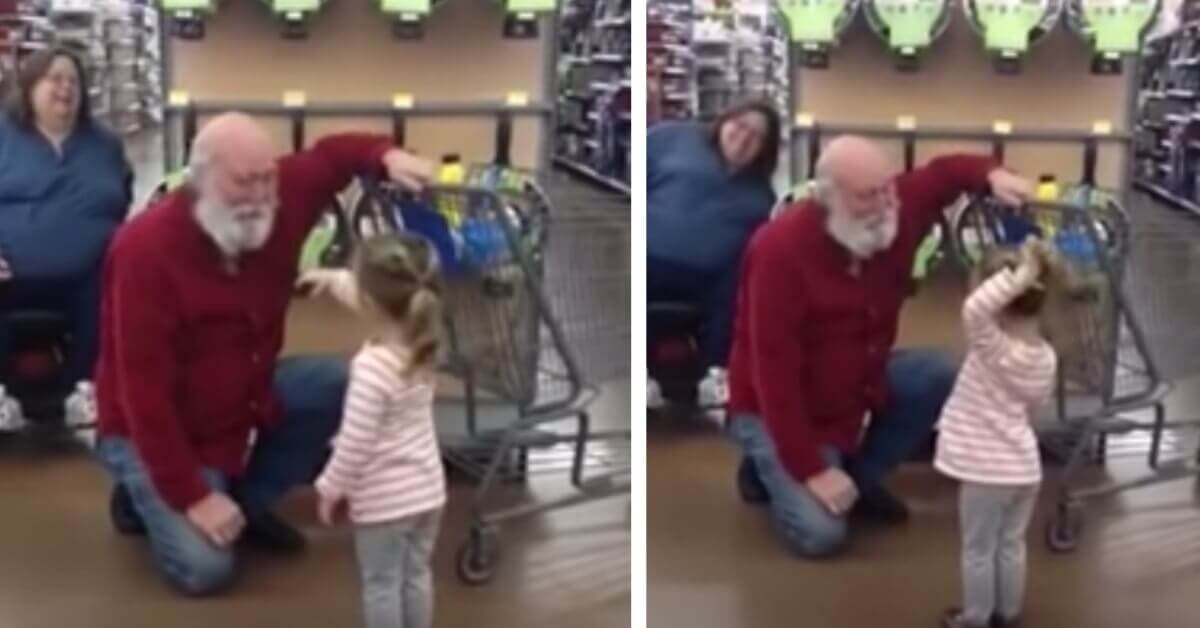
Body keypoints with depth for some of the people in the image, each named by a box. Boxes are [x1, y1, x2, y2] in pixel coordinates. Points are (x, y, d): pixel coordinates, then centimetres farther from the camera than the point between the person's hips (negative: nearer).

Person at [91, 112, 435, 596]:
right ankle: (144, 496, 14)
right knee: (205, 568, -20)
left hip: (242, 394, 7)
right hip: (151, 430, -7)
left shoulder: (275, 197, -15)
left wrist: (387, 157, -22)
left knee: (334, 384, -12)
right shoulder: (147, 250, -31)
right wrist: (192, 496, -28)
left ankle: (248, 504, 6)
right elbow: (144, 390, -29)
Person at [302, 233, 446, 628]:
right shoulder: (421, 343, -4)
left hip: (384, 499, -7)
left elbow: (356, 443, -23)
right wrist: (336, 280, 28)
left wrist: (331, 488, -8)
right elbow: (384, 304, 18)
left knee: (380, 584, 9)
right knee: (417, 574, 20)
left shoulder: (372, 367, -28)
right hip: (426, 488, 7)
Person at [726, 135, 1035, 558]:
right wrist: (812, 470, -30)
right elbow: (774, 372, -31)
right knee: (820, 534, -21)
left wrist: (992, 176, -19)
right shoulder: (781, 251, -32)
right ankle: (770, 469, 12)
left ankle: (860, 476, 7)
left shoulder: (891, 212, -14)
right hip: (777, 409, -7)